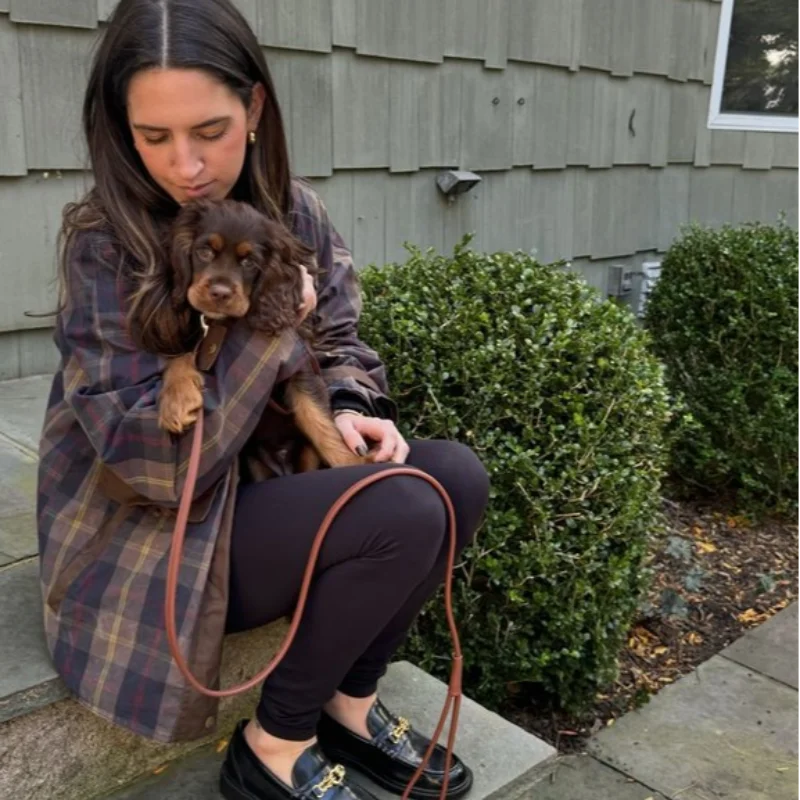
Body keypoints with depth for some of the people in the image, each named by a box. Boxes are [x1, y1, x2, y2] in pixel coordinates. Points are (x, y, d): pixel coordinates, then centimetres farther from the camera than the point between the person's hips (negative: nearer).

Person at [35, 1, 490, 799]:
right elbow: (161, 462, -25)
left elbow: (337, 345, 9)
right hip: (152, 540, -6)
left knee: (457, 475, -10)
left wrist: (349, 411, -13)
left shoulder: (292, 211, -3)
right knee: (404, 515, -25)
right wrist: (270, 323, -24)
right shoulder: (103, 241, -20)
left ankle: (349, 705, 6)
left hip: (261, 488, 7)